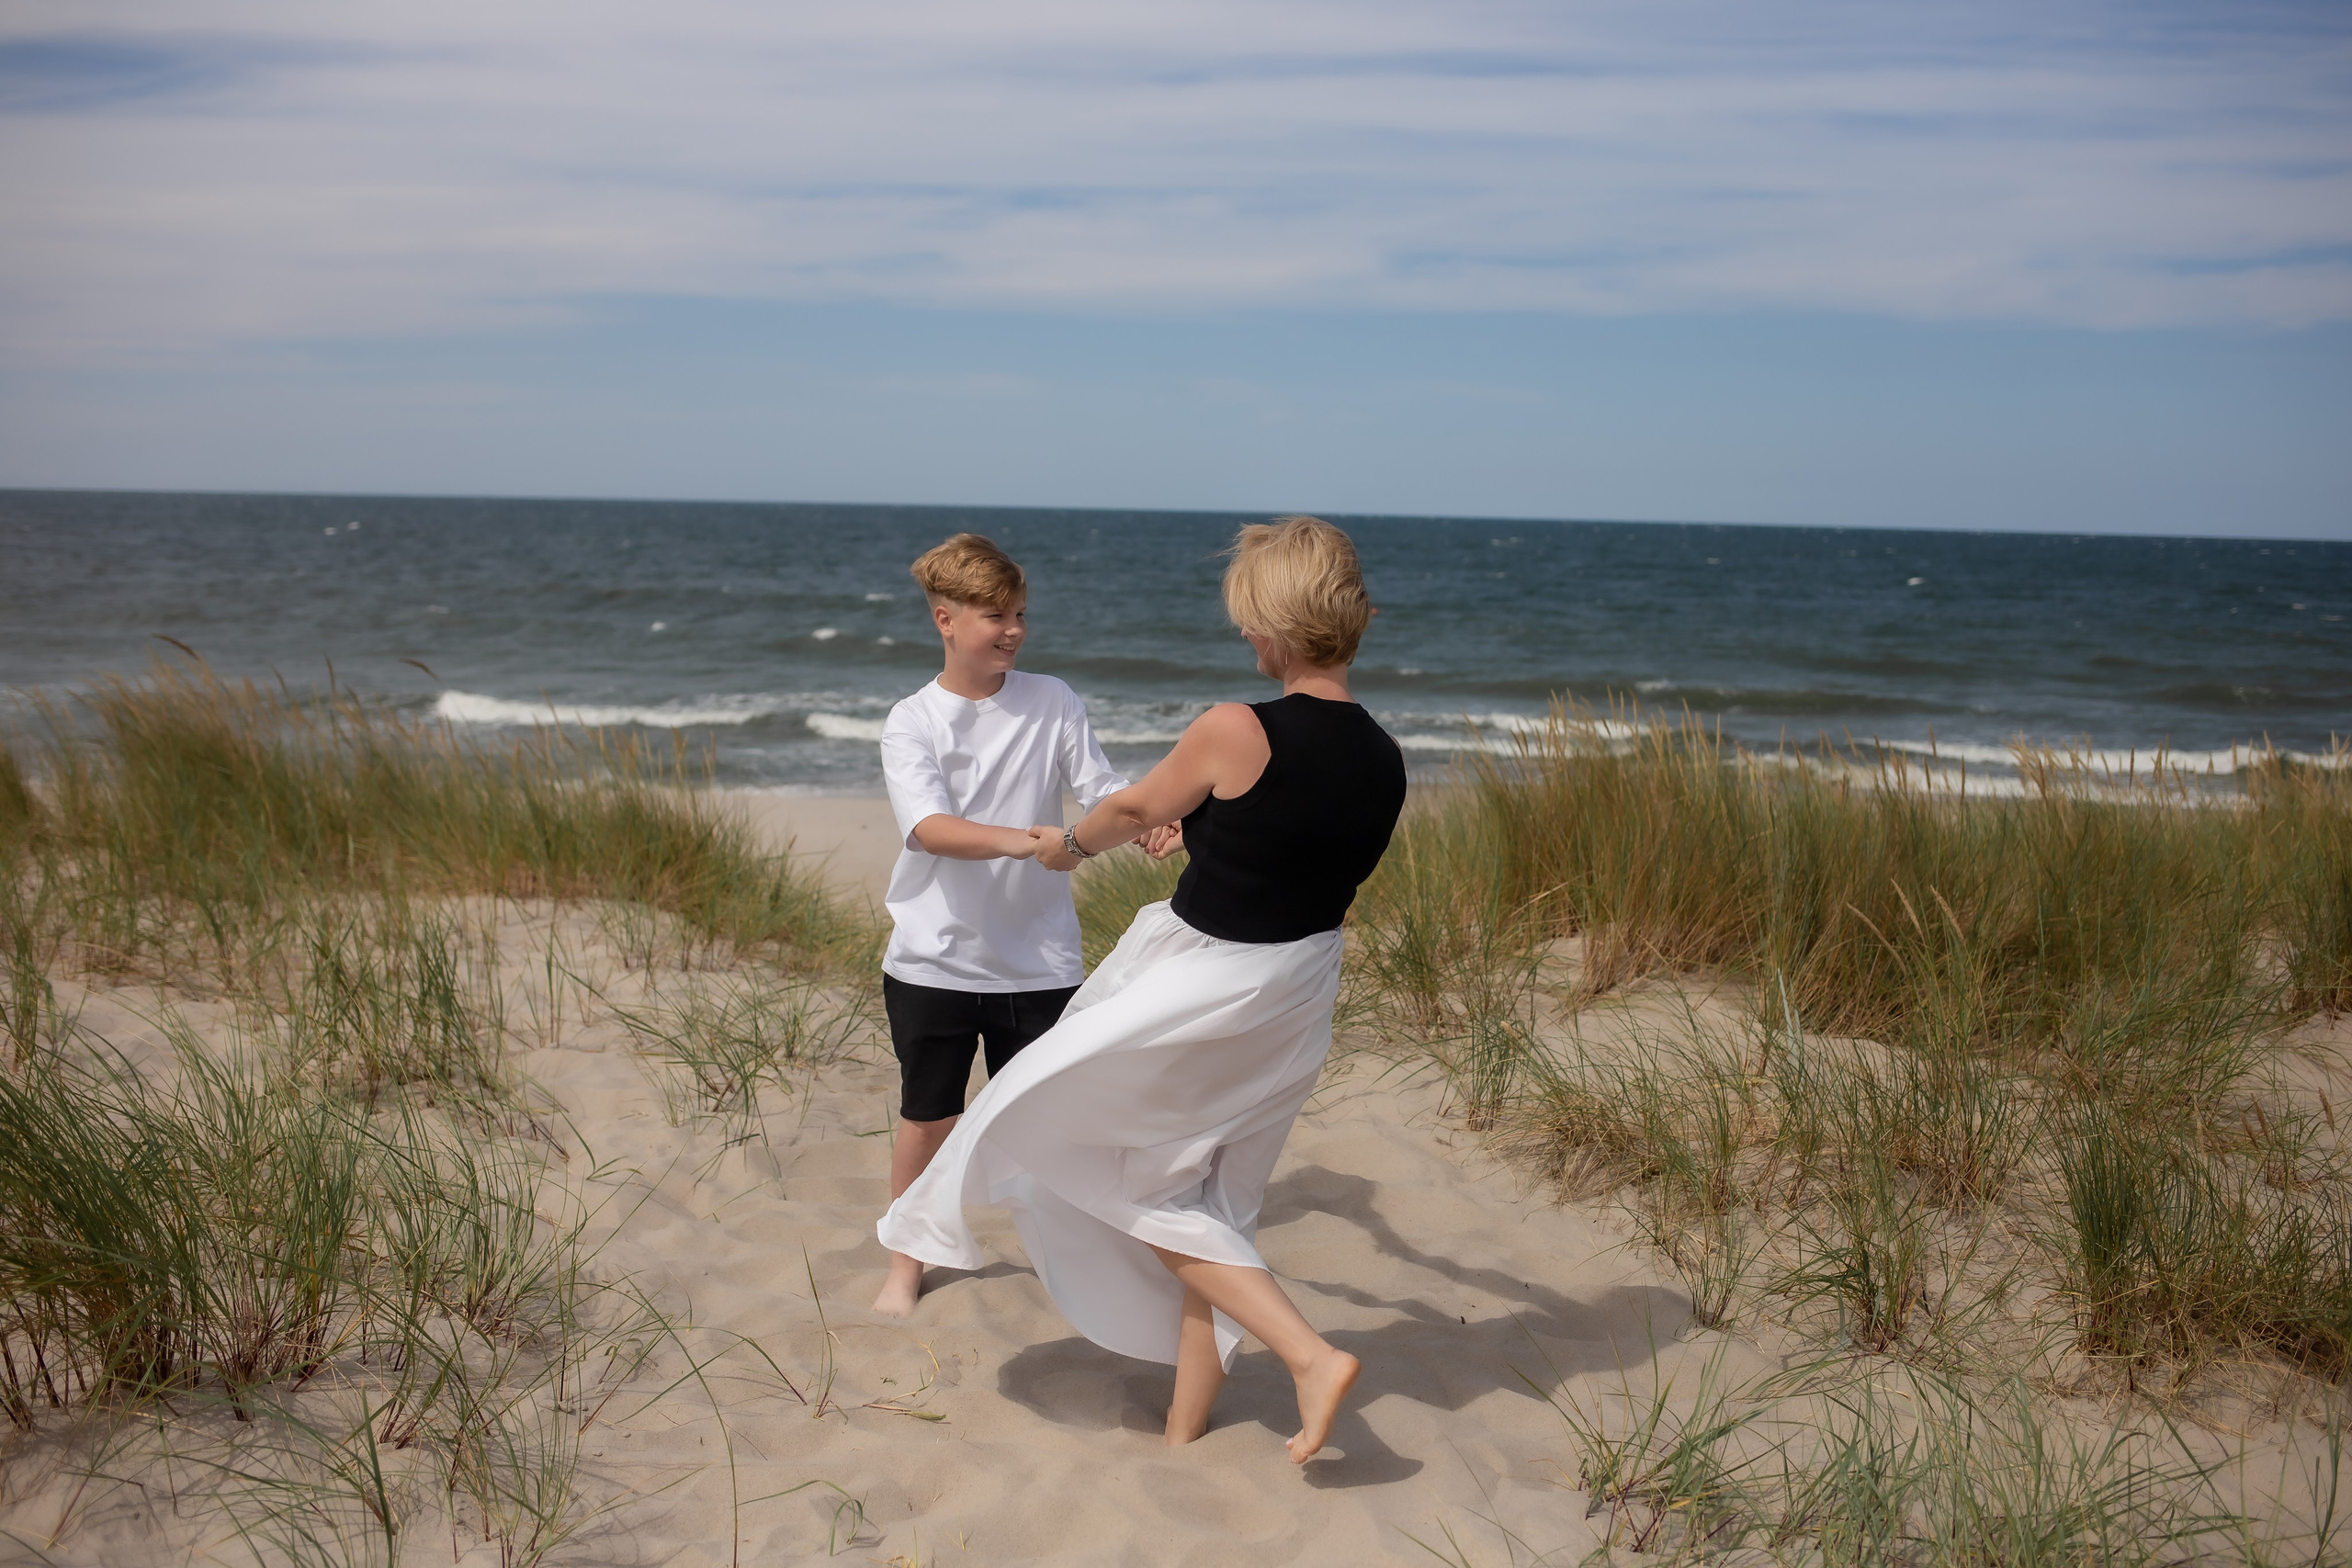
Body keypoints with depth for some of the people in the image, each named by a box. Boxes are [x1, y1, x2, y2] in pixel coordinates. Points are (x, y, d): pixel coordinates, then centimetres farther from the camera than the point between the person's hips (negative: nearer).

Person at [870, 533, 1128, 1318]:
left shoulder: (1052, 702, 0)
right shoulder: (910, 724, -7)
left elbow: (1102, 789, -7)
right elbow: (930, 827, -23)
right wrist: (1021, 840, -39)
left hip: (1038, 958, 1)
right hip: (935, 958, -1)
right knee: (927, 1117, 12)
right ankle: (905, 1265, 33)